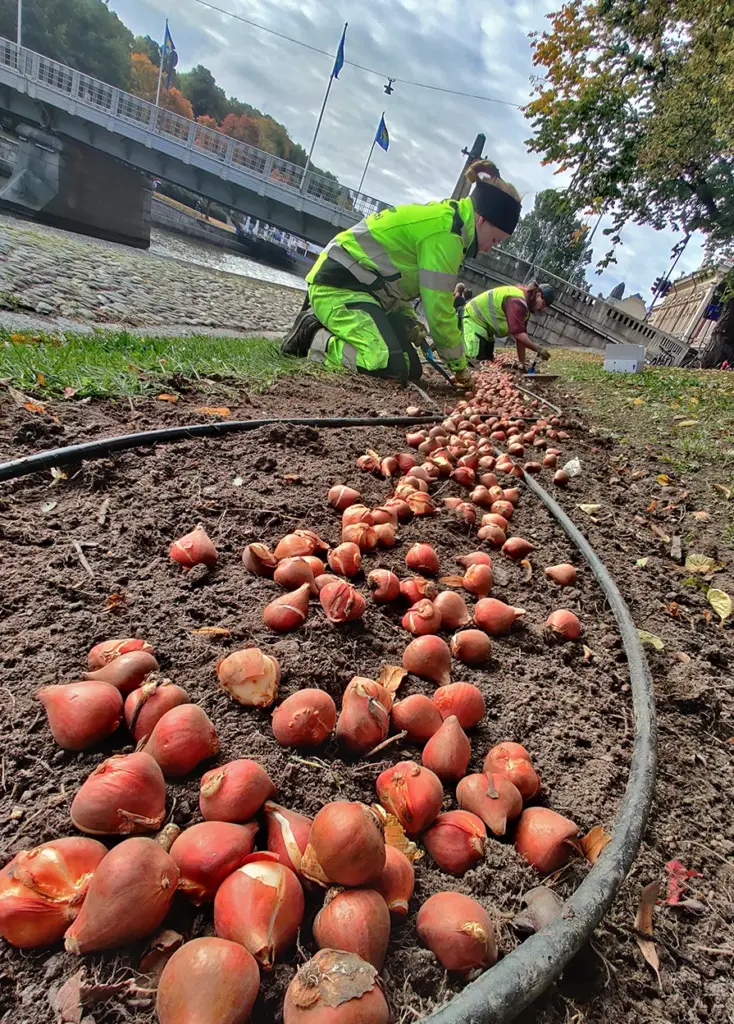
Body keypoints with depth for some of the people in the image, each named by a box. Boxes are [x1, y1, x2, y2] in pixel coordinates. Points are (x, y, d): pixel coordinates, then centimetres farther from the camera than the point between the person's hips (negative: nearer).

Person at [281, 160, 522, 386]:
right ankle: (315, 337, -7)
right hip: (340, 285, -10)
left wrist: (412, 326, 7)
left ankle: (324, 322, 11)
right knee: (393, 365, -27)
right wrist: (459, 366, -5)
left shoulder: (442, 218, 15)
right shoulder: (445, 232, -17)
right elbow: (439, 310, -17)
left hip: (357, 285, 10)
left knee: (411, 368, 5)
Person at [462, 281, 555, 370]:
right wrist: (538, 349, -29)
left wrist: (521, 362, 1)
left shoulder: (525, 303, 6)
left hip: (485, 325, 10)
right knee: (474, 361, -21)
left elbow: (521, 334, 5)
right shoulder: (517, 301, -27)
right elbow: (517, 333, -34)